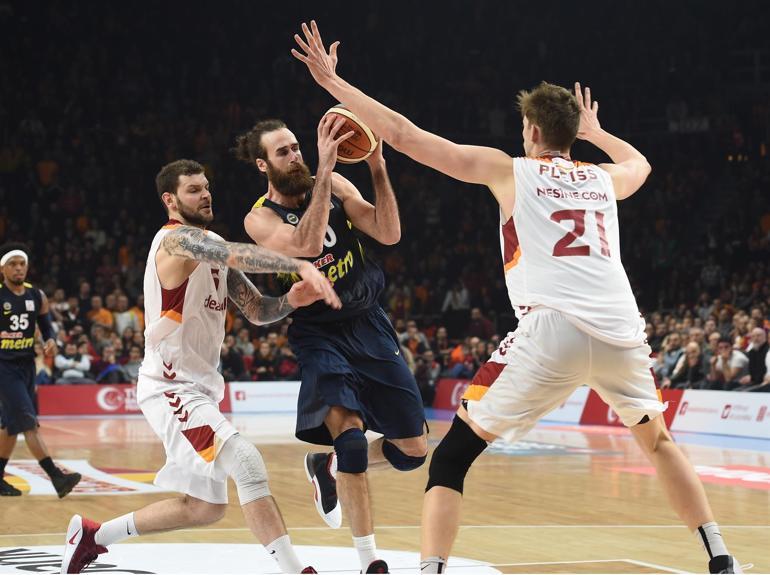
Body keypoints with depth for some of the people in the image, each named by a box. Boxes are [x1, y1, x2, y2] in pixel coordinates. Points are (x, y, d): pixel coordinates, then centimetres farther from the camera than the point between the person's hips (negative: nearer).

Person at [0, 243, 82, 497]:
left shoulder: (37, 296, 5)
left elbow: (47, 327, 14)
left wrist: (50, 341, -6)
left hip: (27, 365, 6)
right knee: (29, 423, -14)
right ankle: (56, 477, -20)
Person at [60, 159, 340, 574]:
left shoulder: (212, 246, 13)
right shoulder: (178, 239, -15)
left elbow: (256, 311, 10)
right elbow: (237, 255, -36)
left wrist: (290, 301, -12)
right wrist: (301, 266, -48)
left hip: (199, 386, 10)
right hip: (171, 387, -10)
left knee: (205, 507, 15)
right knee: (247, 464, -26)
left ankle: (92, 535, 30)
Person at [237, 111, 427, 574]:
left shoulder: (334, 185, 0)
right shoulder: (261, 219, -10)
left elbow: (389, 234, -10)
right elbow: (307, 245, -30)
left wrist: (378, 169, -21)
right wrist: (324, 169, -34)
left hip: (370, 325, 4)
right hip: (320, 336, -4)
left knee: (413, 451, 4)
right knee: (349, 432, -27)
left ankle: (328, 467, 33)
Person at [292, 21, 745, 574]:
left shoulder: (508, 170, 15)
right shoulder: (605, 178, 25)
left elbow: (403, 135, 14)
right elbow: (641, 164, 52)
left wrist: (332, 81, 22)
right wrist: (596, 131, 67)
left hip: (553, 331, -4)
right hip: (622, 332, 4)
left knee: (453, 454, 5)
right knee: (658, 441, 29)